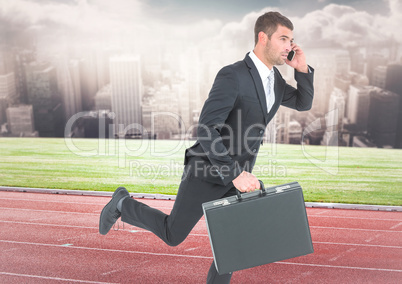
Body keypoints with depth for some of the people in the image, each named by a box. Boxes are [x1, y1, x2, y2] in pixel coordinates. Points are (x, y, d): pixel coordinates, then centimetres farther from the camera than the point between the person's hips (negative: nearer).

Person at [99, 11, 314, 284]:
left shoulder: (273, 77, 5)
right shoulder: (231, 76, -23)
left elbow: (303, 104, 15)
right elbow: (205, 130, -29)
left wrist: (303, 69, -3)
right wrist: (235, 174, -34)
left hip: (237, 174, 7)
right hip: (208, 171, -7)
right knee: (173, 235, 6)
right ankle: (123, 204, 30)